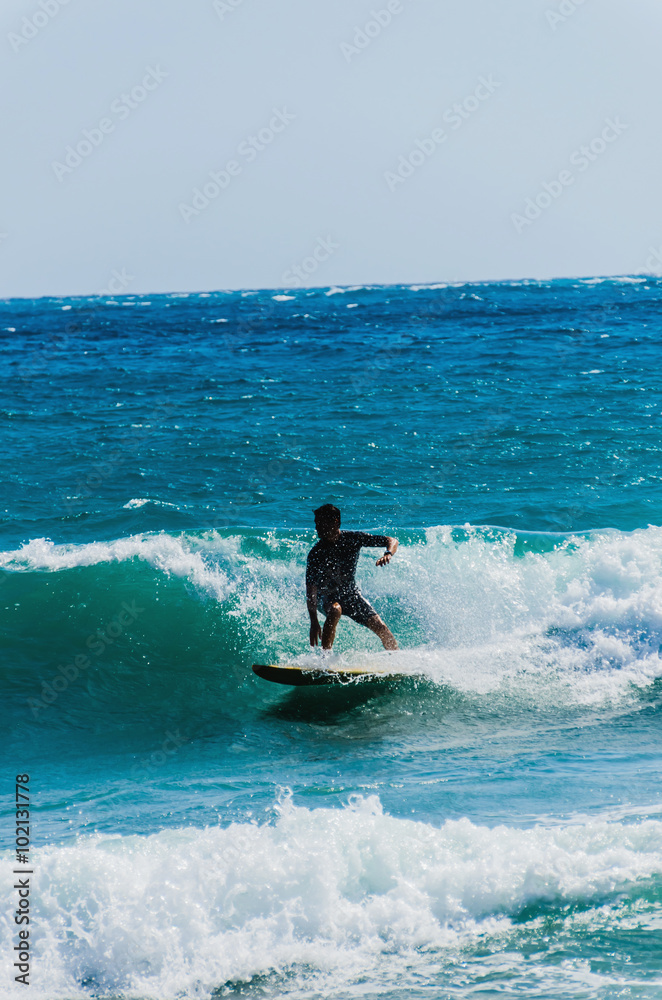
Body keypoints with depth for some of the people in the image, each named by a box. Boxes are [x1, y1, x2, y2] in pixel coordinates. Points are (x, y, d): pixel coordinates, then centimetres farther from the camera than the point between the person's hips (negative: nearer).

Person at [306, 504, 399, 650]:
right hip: (326, 597, -3)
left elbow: (392, 541, -15)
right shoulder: (316, 554, -23)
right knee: (335, 610, -36)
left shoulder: (353, 538, -17)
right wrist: (314, 622, -39)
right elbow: (310, 591, -27)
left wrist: (388, 554, -39)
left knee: (380, 627, -11)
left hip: (350, 592, 3)